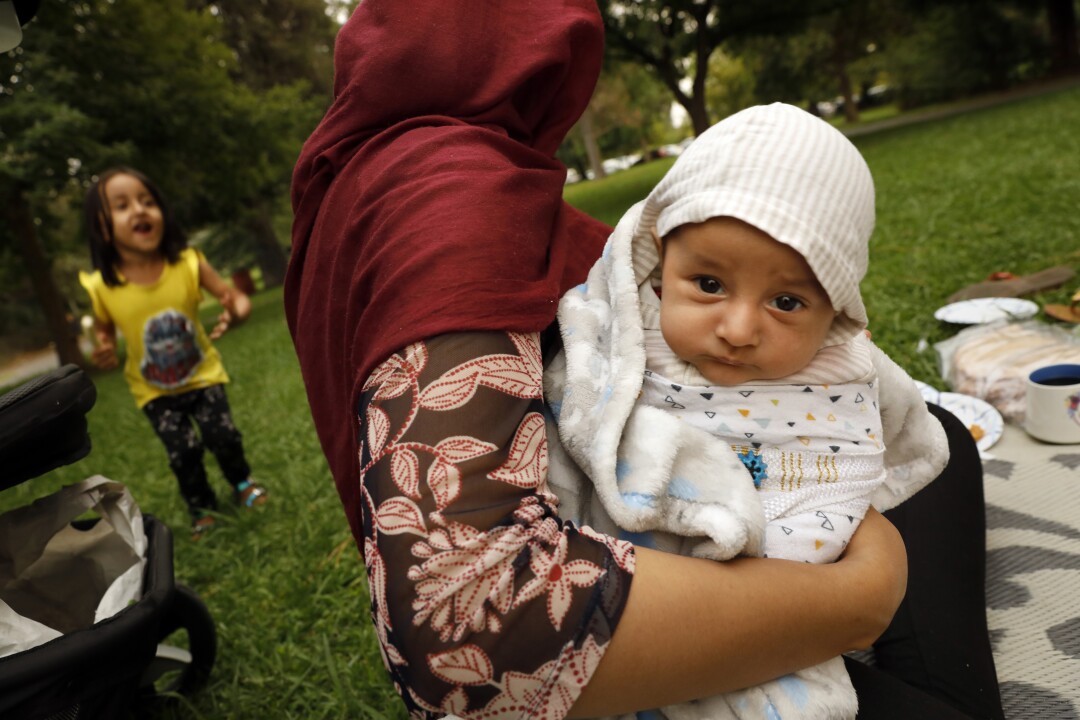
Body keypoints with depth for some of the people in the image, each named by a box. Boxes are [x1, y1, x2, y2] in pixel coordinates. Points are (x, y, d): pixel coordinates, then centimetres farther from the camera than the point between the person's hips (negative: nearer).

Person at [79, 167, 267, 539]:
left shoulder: (188, 263, -22)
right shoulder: (102, 287, -19)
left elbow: (237, 298, -15)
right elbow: (104, 329, 0)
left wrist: (235, 310, -39)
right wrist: (104, 351, -22)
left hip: (202, 372, 0)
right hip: (155, 389, 0)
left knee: (223, 435, -3)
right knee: (182, 452, -1)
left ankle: (242, 483, 32)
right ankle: (201, 508, 30)